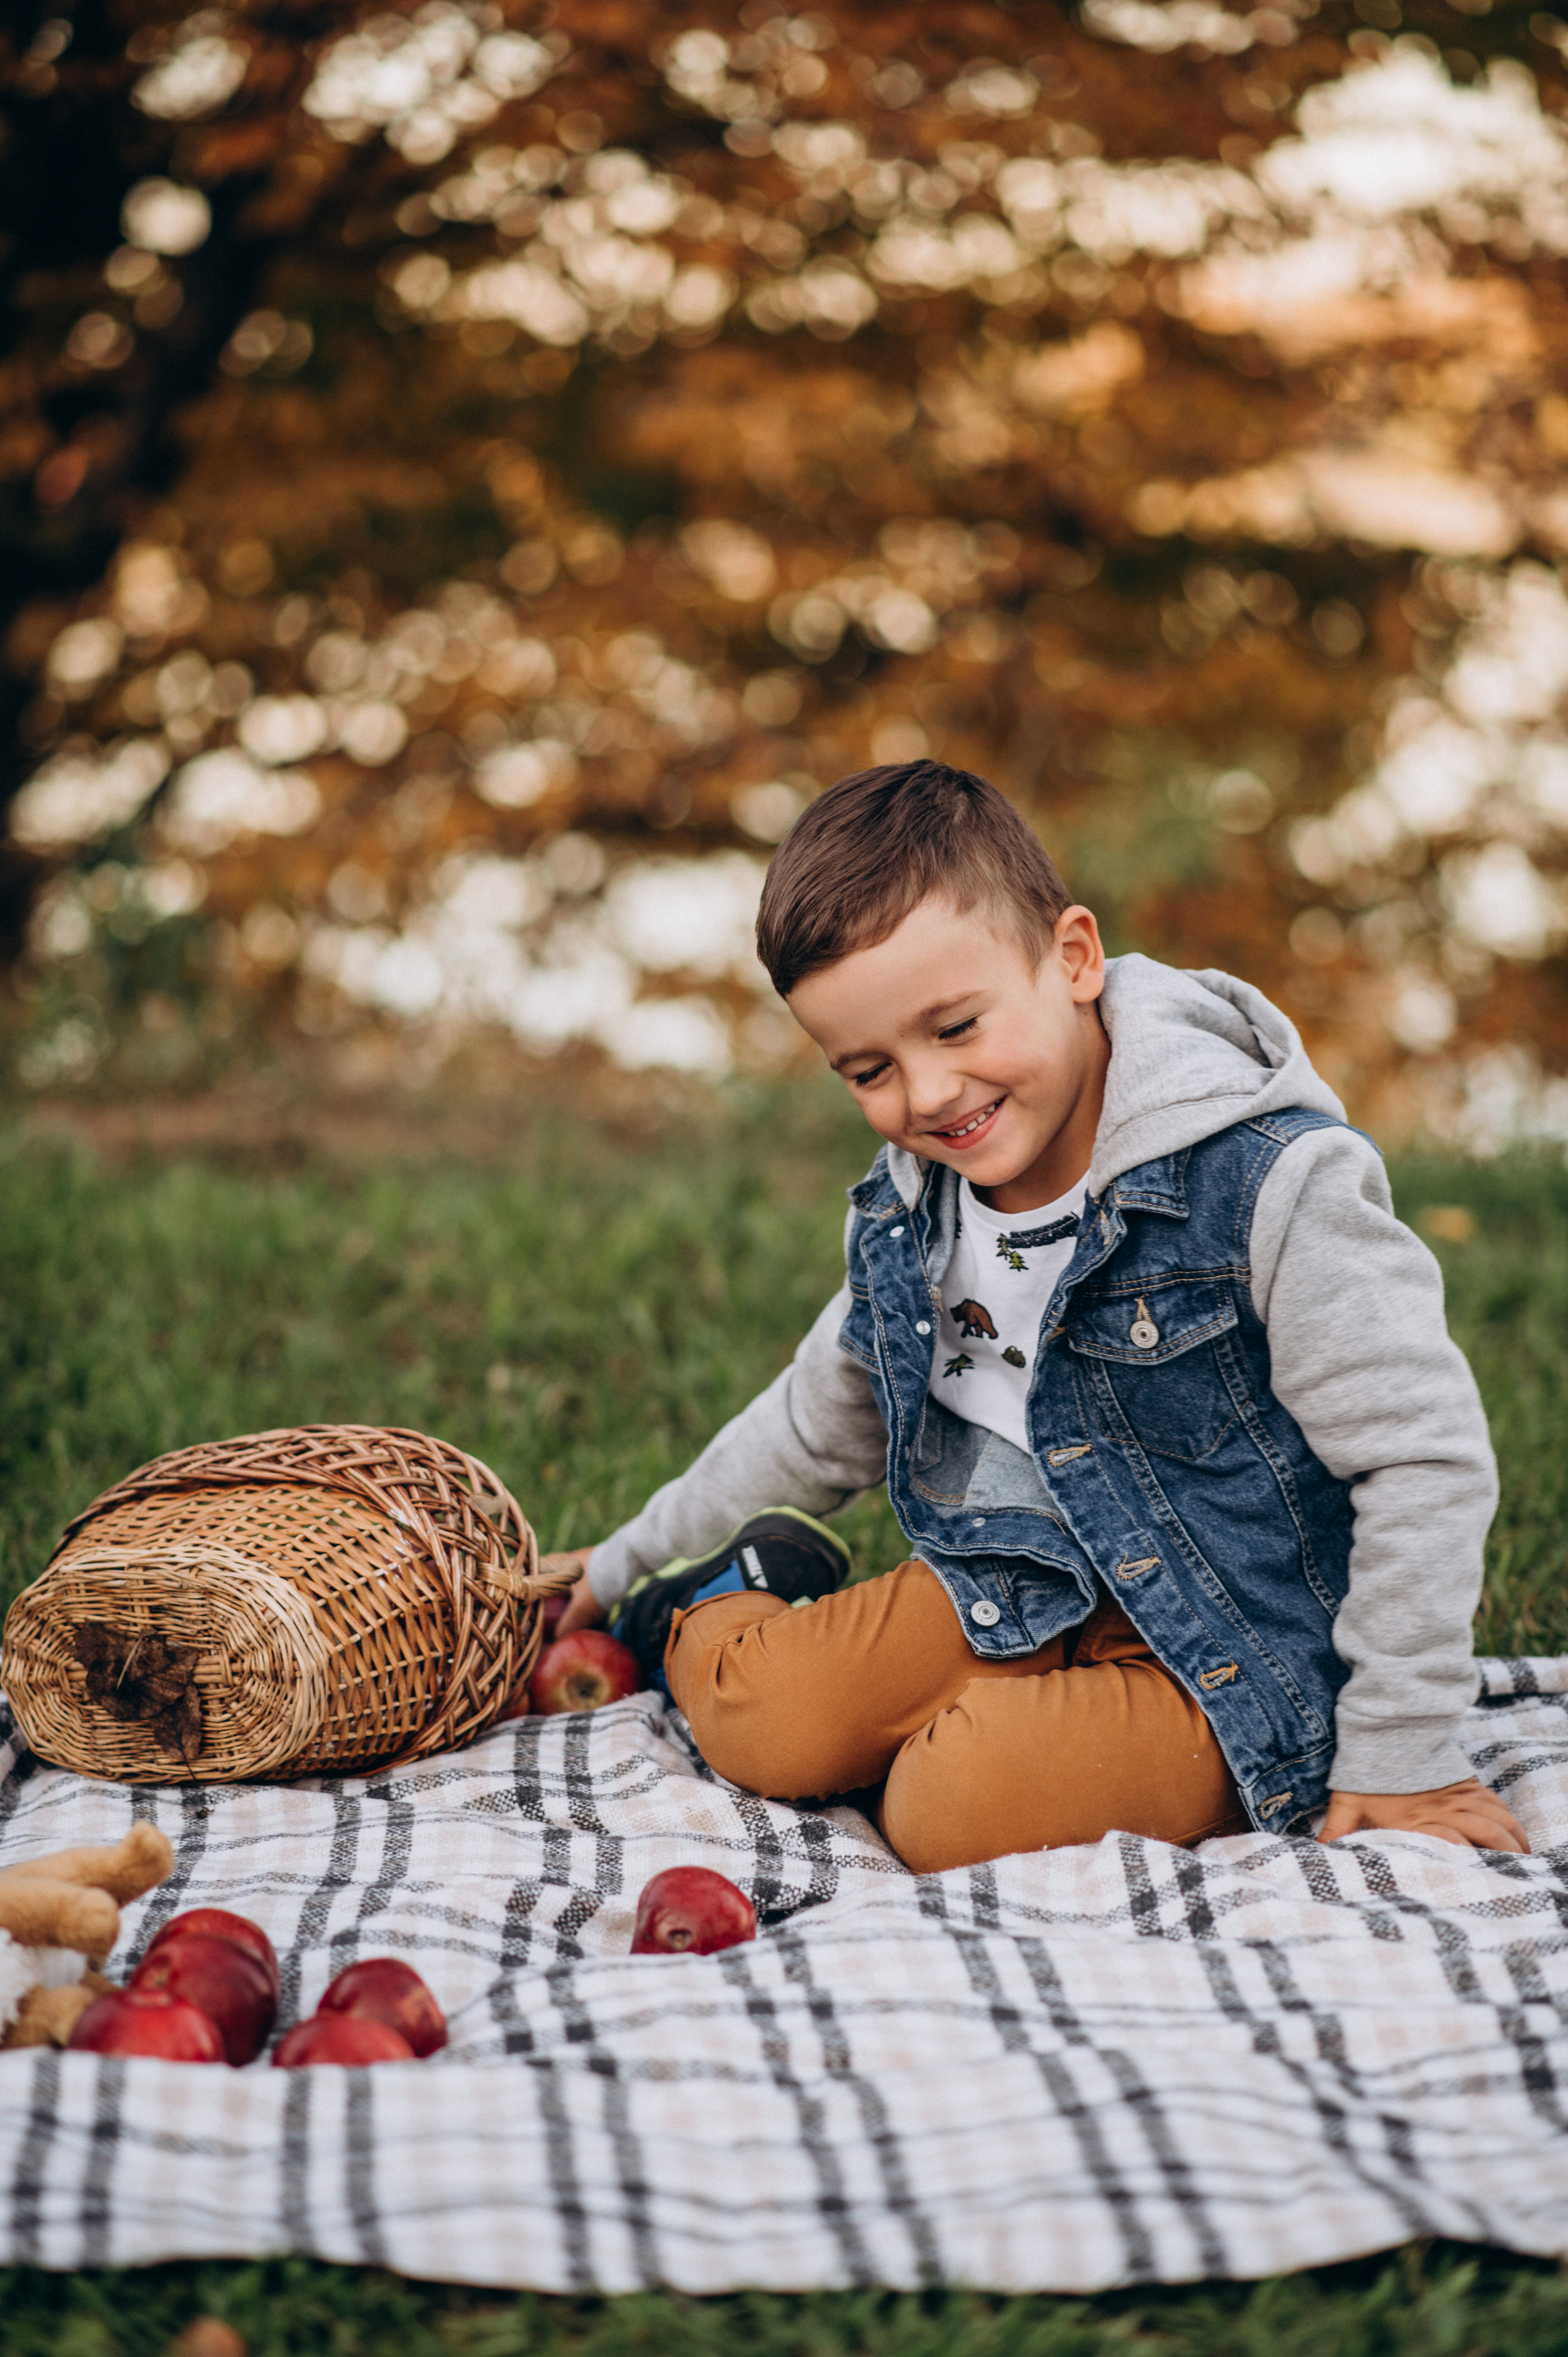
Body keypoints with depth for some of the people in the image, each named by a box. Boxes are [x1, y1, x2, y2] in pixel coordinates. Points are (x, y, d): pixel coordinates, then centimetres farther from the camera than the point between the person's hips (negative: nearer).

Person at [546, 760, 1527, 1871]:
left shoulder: (1267, 1185, -21)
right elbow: (816, 1426, 20)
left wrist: (1402, 1755, -15)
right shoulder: (909, 1212, 2)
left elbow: (1424, 1459, -17)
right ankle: (704, 1614, 21)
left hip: (1228, 1662, -6)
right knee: (761, 1724, -12)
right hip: (1011, 1594, 6)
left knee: (965, 1803, -29)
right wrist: (633, 1558, 26)